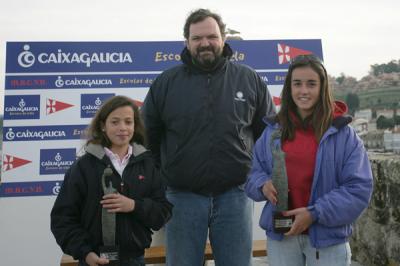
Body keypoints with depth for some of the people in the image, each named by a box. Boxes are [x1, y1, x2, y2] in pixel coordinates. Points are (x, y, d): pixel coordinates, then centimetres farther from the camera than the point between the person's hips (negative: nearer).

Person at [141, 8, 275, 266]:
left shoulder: (250, 79, 3)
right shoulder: (166, 82, 2)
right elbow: (147, 136, 10)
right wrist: (161, 178, 9)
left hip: (235, 196, 0)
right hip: (183, 197, 0)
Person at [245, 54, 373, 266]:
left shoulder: (342, 132, -5)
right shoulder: (273, 130, 5)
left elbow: (359, 188, -9)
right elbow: (253, 172, 11)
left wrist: (315, 213, -17)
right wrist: (263, 184, -12)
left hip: (328, 237, -2)